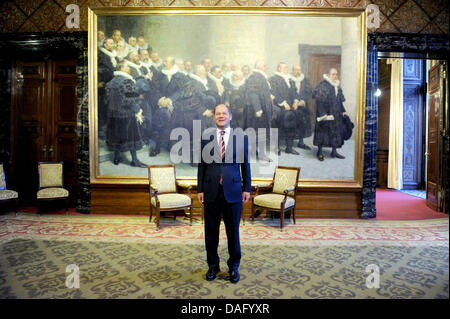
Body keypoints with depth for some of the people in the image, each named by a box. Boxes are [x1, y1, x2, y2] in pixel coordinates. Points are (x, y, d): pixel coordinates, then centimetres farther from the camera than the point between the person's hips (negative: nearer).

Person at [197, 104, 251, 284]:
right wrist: (200, 189, 3)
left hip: (233, 191, -1)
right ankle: (213, 266, 29)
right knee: (211, 231, 10)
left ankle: (234, 267, 28)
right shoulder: (206, 138, 5)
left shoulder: (241, 137, 3)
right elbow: (202, 165, 6)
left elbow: (245, 165, 5)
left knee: (233, 231, 8)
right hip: (211, 191, 1)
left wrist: (247, 188, 1)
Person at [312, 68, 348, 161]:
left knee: (336, 132, 9)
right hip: (325, 113, -7)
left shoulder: (337, 86, 13)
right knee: (323, 131, -1)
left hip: (336, 114, 7)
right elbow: (319, 101, -17)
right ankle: (319, 152, 10)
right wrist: (322, 114, -23)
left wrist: (343, 111, 13)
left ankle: (334, 151, 19)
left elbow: (340, 101, 19)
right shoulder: (323, 85, -11)